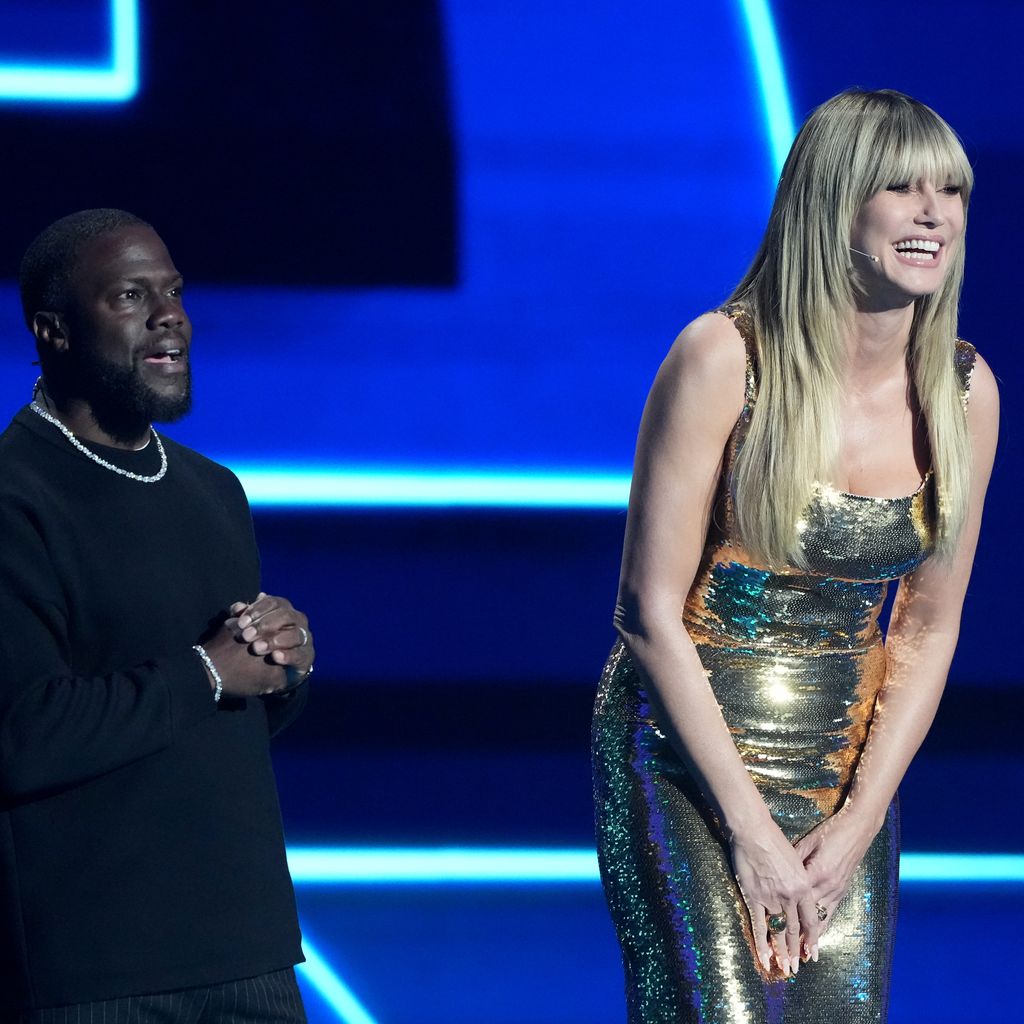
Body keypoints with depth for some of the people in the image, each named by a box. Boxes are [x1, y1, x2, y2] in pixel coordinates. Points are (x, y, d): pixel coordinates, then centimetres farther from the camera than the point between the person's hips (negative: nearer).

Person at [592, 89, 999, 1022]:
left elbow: (929, 628, 7)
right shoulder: (723, 359, -14)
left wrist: (859, 822, -3)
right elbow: (652, 612, -13)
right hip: (688, 756, -5)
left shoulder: (964, 391, 0)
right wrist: (749, 830, -14)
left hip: (849, 763, 5)